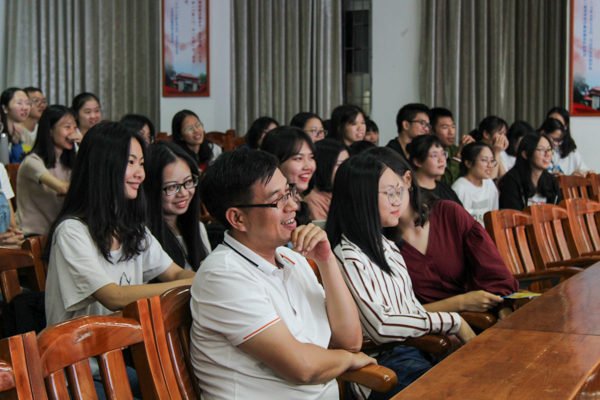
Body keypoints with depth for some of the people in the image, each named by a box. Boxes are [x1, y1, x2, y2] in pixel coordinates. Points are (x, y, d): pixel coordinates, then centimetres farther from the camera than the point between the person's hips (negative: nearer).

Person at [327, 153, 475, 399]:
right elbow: (381, 328, -17)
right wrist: (452, 322, -11)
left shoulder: (385, 245, 17)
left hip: (411, 349, 9)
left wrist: (451, 333, 3)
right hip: (383, 366, -8)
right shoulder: (349, 259, -13)